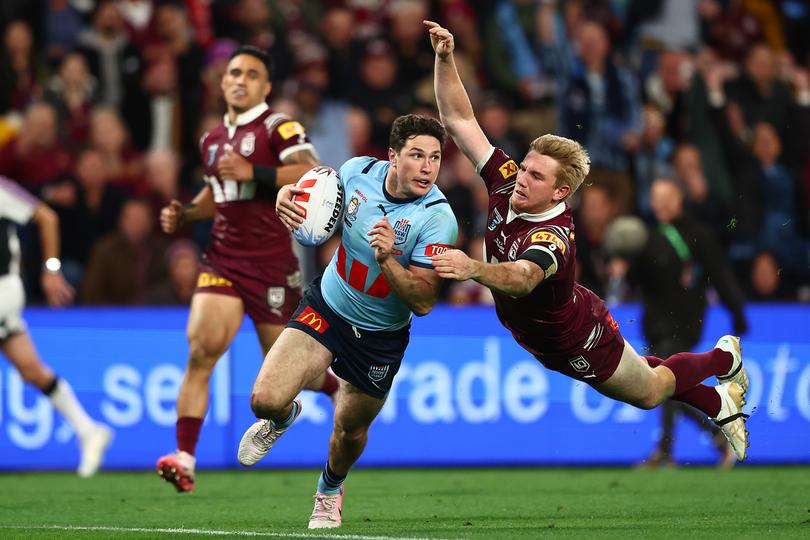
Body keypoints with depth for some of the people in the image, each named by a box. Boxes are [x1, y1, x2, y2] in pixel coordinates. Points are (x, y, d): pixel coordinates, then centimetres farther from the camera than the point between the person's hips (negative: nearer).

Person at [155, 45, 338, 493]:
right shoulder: (212, 139, 15)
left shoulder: (278, 127, -7)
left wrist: (253, 172, -28)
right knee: (201, 350, -15)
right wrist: (183, 215, 12)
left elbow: (313, 174, -23)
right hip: (223, 259, 5)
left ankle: (339, 386, 40)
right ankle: (184, 458, -19)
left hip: (271, 264, -5)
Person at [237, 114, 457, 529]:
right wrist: (287, 194, -13)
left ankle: (330, 490, 50)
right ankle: (284, 417, 24)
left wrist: (387, 259, -42)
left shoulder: (438, 218, -24)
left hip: (380, 336, -1)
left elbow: (423, 302, -26)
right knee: (266, 400, -16)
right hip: (326, 308, 1)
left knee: (350, 431, 14)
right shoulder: (357, 171, -15)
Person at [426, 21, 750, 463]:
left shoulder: (553, 236, -43)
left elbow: (523, 277, -65)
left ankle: (725, 358, 47)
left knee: (650, 391, 22)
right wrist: (445, 59, -34)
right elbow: (459, 120, -20)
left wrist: (473, 268, -83)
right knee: (641, 371, 28)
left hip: (578, 343, -7)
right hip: (537, 336, 7)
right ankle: (719, 405, 50)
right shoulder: (507, 183, -22)